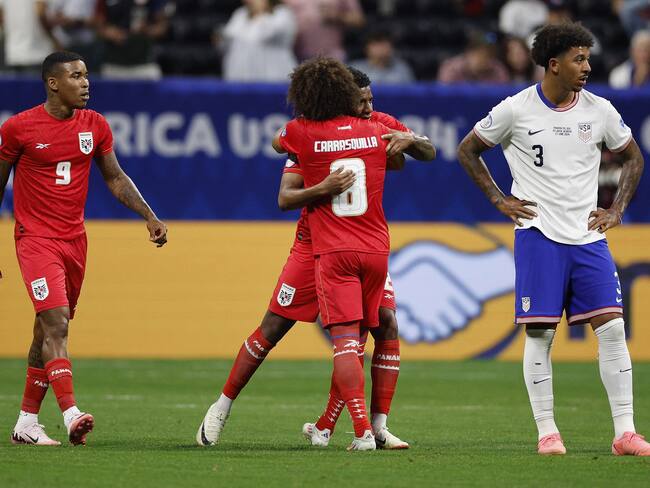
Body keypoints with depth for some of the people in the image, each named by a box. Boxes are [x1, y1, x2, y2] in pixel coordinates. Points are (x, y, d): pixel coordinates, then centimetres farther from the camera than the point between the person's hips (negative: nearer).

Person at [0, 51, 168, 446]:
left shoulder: (95, 125, 5)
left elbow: (115, 178, 14)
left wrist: (150, 217, 2)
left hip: (74, 240, 5)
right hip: (36, 239, -5)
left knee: (48, 333, 10)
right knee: (56, 324, -19)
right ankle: (71, 414, -29)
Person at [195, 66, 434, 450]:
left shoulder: (381, 125, -6)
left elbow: (430, 154, -3)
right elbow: (285, 198, -22)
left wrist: (409, 140, -26)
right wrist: (322, 189, -42)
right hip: (316, 242, -3)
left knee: (387, 325, -13)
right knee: (273, 328, 1)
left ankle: (378, 427, -7)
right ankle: (222, 407, 16)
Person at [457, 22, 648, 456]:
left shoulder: (600, 111, 4)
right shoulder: (516, 110, -4)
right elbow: (468, 150, 9)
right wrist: (500, 200, 3)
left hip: (588, 237, 3)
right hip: (538, 236, -3)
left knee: (612, 327, -5)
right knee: (540, 333, -4)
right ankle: (547, 432, 5)